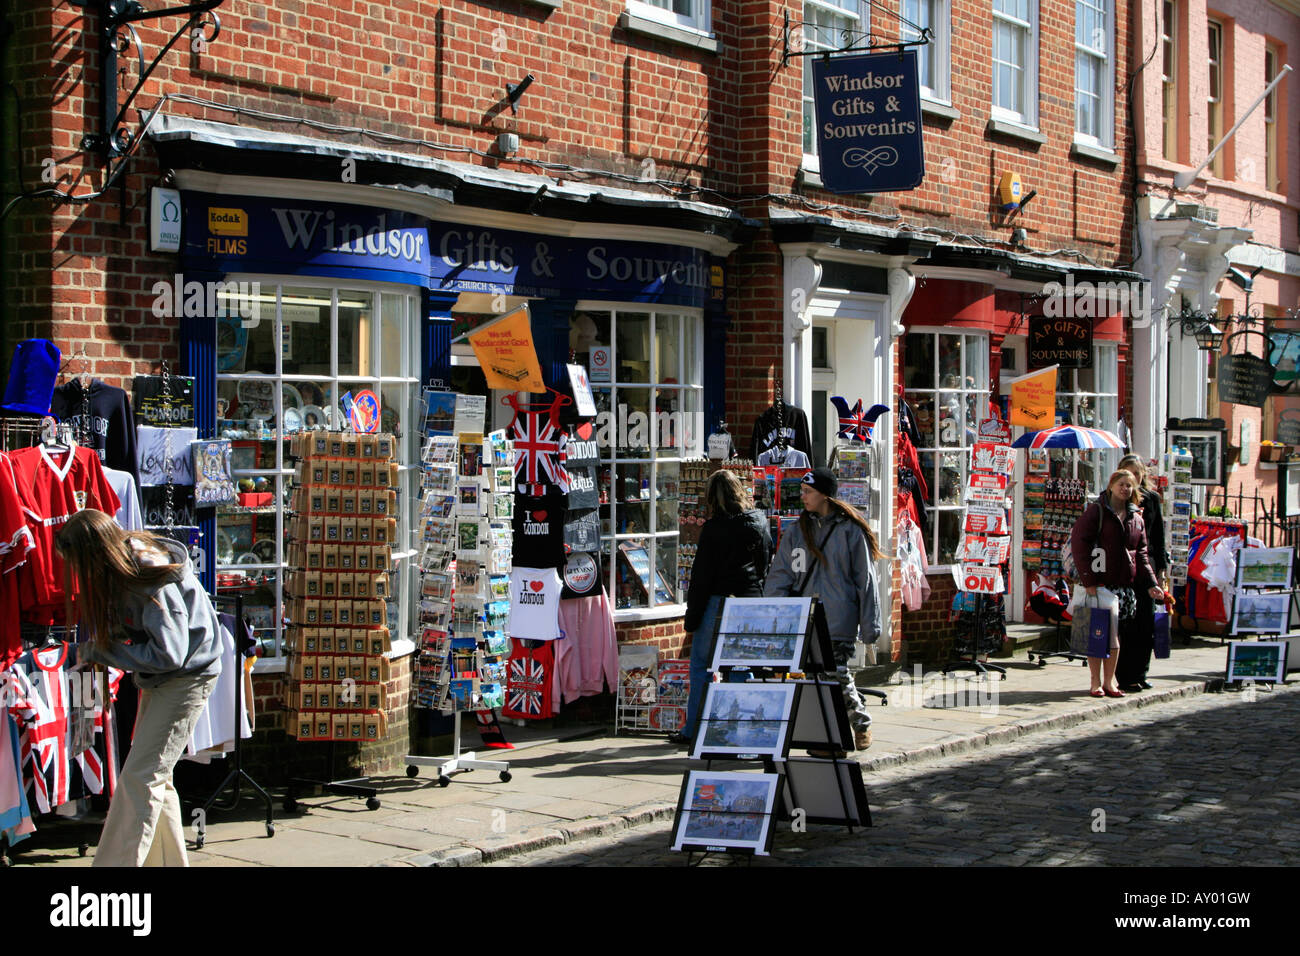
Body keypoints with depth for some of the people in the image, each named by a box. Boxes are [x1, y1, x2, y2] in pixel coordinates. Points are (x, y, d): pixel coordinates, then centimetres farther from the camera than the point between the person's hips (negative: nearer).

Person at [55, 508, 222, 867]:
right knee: (155, 777, 12)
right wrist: (93, 646, -9)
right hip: (159, 680, 9)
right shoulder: (127, 564, -2)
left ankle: (116, 863, -9)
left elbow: (168, 654, -26)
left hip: (188, 678, -9)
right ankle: (168, 860, 21)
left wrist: (101, 651, -18)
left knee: (141, 776, -11)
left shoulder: (154, 581, -27)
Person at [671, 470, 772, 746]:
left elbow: (702, 576, -9)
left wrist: (691, 618, -4)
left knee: (701, 664, 4)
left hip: (718, 602, -5)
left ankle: (693, 729, 5)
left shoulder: (714, 528, -10)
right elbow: (767, 565, 12)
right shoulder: (760, 523, 6)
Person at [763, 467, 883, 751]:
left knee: (838, 674, -8)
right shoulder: (797, 531, 12)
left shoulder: (850, 530, -1)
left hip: (838, 620, -4)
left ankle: (861, 723, 16)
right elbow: (779, 576, 11)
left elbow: (865, 579, 0)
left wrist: (870, 624, -2)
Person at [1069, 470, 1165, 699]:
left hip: (1124, 585, 5)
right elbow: (1078, 543, -10)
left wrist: (1150, 584, 7)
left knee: (1116, 636, 6)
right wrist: (1088, 580, -16)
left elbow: (1141, 555, 18)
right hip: (1099, 583, -5)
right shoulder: (1097, 511, -3)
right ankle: (1096, 682, 4)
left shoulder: (1136, 519, 15)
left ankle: (1109, 681, 16)